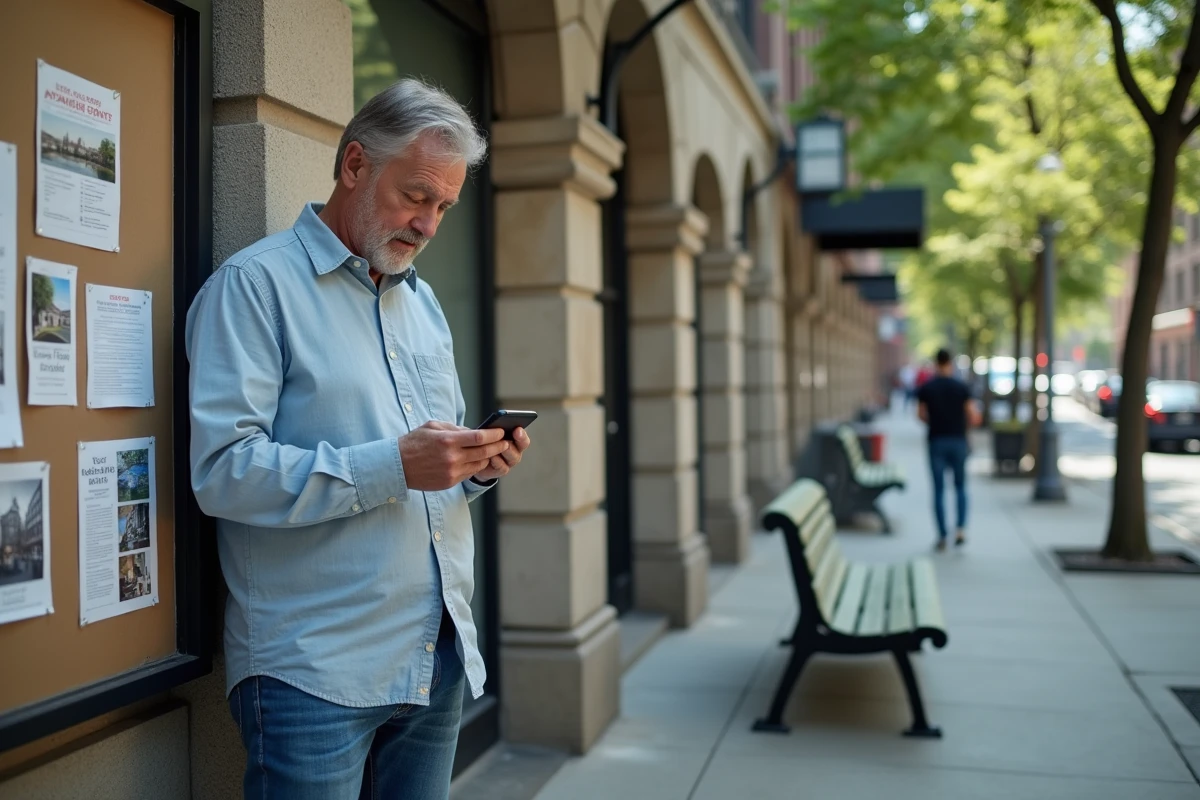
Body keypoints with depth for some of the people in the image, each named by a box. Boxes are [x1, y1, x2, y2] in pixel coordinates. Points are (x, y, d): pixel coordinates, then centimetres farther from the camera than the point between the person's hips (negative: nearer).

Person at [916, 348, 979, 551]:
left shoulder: (925, 388, -2)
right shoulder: (961, 387, -4)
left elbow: (921, 416, 2)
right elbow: (973, 418, -4)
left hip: (936, 441, 0)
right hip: (958, 441, 0)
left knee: (939, 490, 5)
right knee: (960, 486, 15)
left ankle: (942, 536, 5)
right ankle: (961, 528, 0)